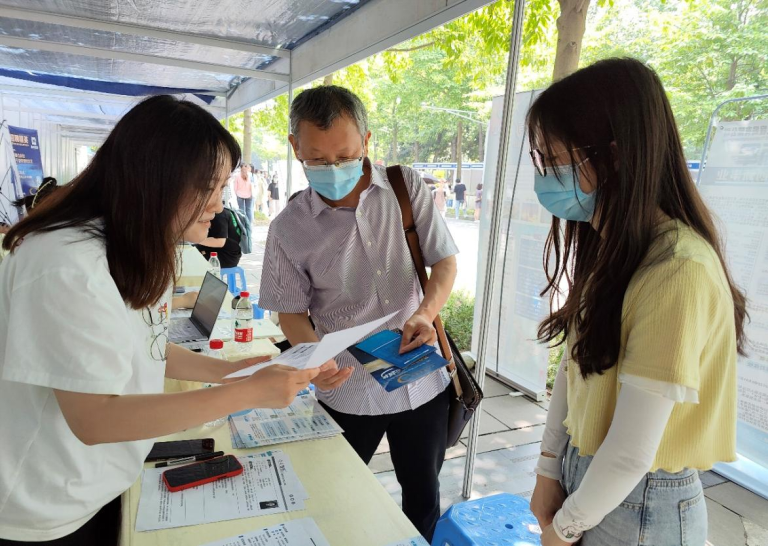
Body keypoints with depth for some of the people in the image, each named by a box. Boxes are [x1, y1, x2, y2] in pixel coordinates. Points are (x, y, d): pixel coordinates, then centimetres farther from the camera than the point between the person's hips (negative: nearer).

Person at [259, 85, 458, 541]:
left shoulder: (409, 189, -8)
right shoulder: (289, 229, -10)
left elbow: (446, 262, -4)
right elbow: (292, 312, -3)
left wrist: (426, 313, -24)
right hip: (348, 389, -1)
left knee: (423, 494, 21)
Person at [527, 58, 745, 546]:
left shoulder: (677, 272, -27)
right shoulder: (611, 248, 0)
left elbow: (631, 455, -25)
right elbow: (575, 367, 1)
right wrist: (550, 471, 1)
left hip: (638, 504, -6)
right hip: (586, 472, 7)